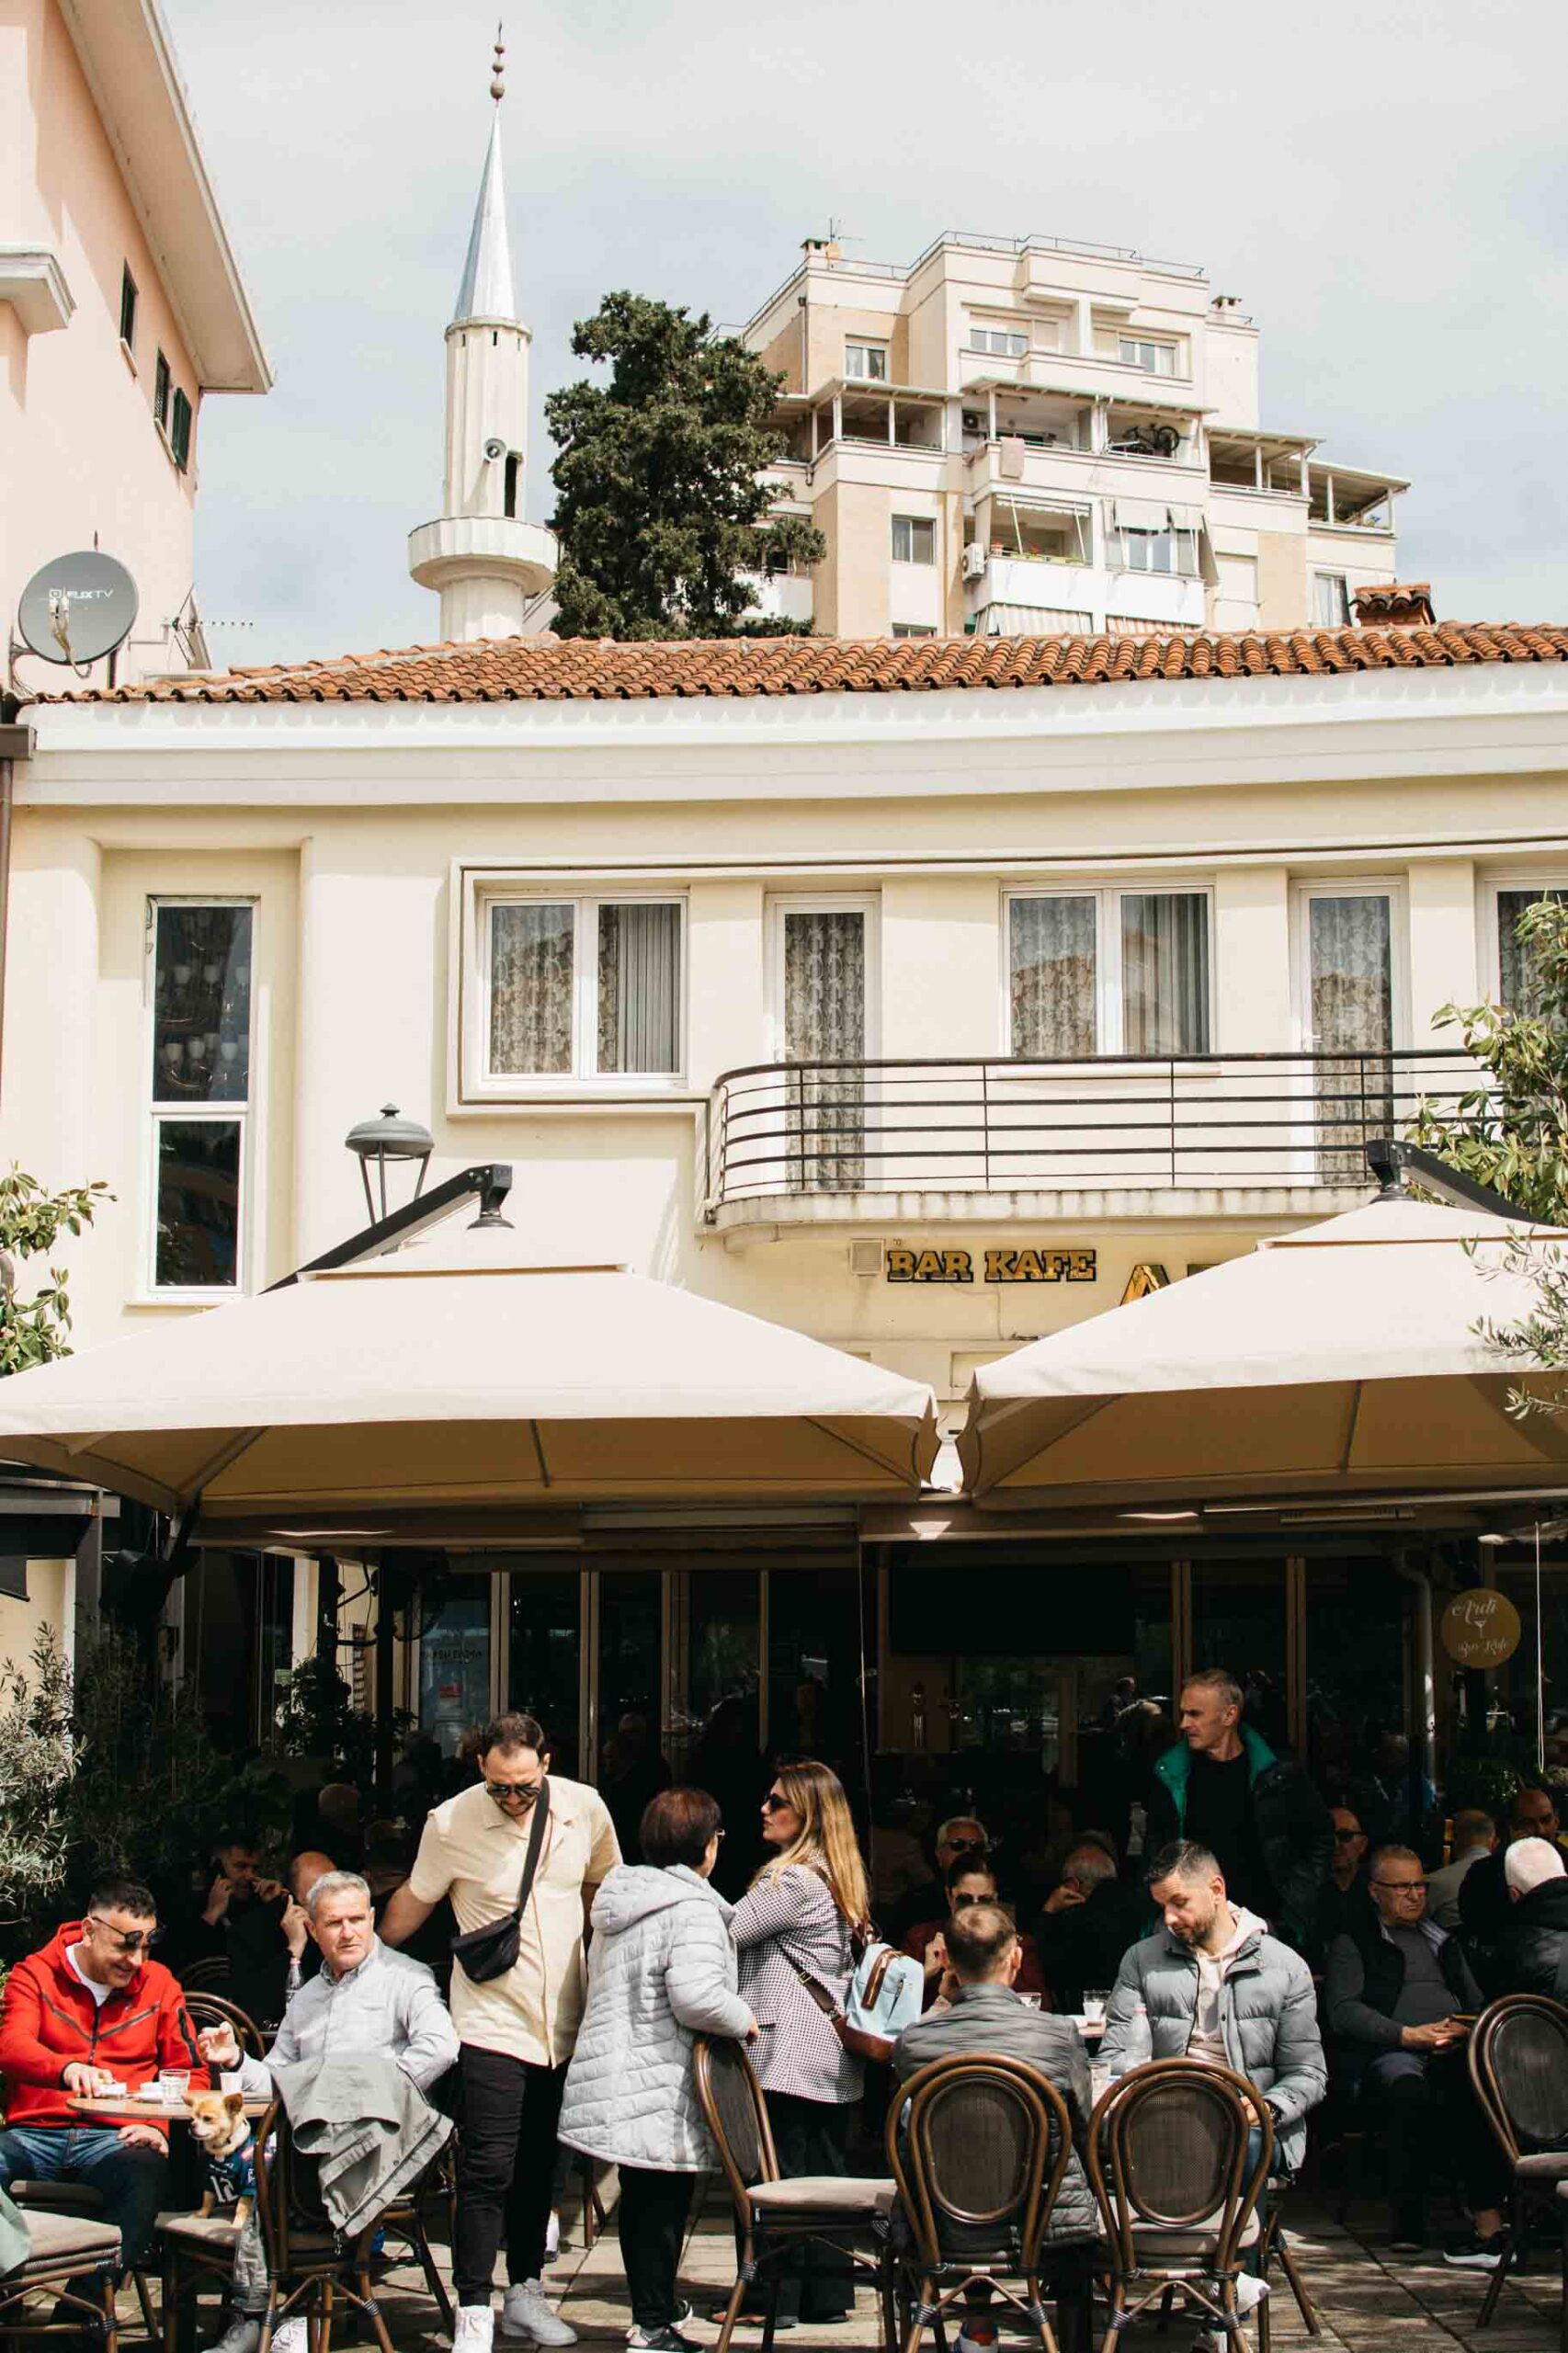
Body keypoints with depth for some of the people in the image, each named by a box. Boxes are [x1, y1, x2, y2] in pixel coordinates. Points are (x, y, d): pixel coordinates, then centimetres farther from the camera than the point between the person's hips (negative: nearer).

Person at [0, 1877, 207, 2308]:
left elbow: (190, 2074, 14)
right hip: (35, 2132, 0)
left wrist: (160, 2126, -8)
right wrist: (67, 2069, -34)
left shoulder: (158, 1984, 13)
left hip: (114, 2138, 1)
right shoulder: (36, 1974, 8)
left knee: (146, 2169, -36)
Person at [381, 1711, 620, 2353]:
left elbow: (605, 1890, 14)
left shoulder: (586, 1809, -3)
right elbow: (412, 1902, 3)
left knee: (538, 2167, 14)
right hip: (491, 2024, -4)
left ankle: (525, 2294, 26)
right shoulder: (451, 1823, -12)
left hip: (564, 2024, 4)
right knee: (487, 2171, -8)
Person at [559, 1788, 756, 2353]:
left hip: (612, 2078, 9)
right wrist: (745, 2021, -10)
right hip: (660, 2088, -9)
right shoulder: (691, 1909, -15)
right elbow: (695, 1996, -28)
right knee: (664, 2202, 0)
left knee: (640, 2199, 18)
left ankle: (654, 2305, 30)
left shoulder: (618, 1902, 14)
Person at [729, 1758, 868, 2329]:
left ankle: (776, 2297, 1)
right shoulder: (835, 1877, 15)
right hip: (834, 2058, 9)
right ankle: (827, 2293, 15)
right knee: (825, 2171, 11)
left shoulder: (792, 1879, -15)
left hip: (785, 2053, -9)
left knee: (774, 2174, -2)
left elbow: (723, 1932, -14)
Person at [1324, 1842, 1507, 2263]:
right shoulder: (1353, 1943, 16)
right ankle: (1407, 2224, -32)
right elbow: (1343, 2011, 0)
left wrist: (1467, 2032, 1)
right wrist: (1409, 2035, -11)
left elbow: (1477, 2003, 27)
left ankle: (1488, 2222, -42)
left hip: (1453, 2052, 3)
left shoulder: (1442, 1941, 32)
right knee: (1409, 2088, -40)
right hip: (1386, 2054, -3)